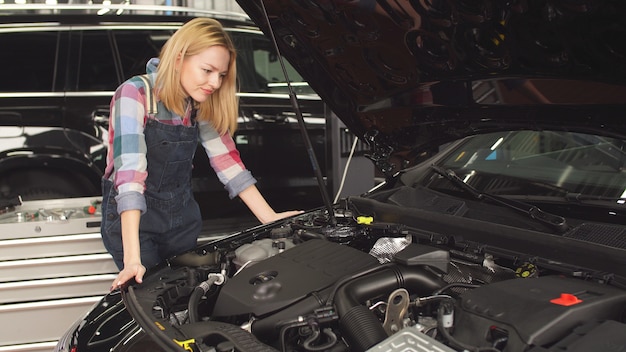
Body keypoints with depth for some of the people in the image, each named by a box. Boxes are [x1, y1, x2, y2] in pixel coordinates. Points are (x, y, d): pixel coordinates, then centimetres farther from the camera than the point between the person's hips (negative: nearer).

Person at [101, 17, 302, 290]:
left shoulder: (201, 105, -3)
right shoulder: (134, 95, -22)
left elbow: (226, 160, -2)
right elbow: (130, 172, -32)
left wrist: (270, 218, -8)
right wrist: (132, 259, -39)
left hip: (182, 218, 6)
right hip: (130, 220, -5)